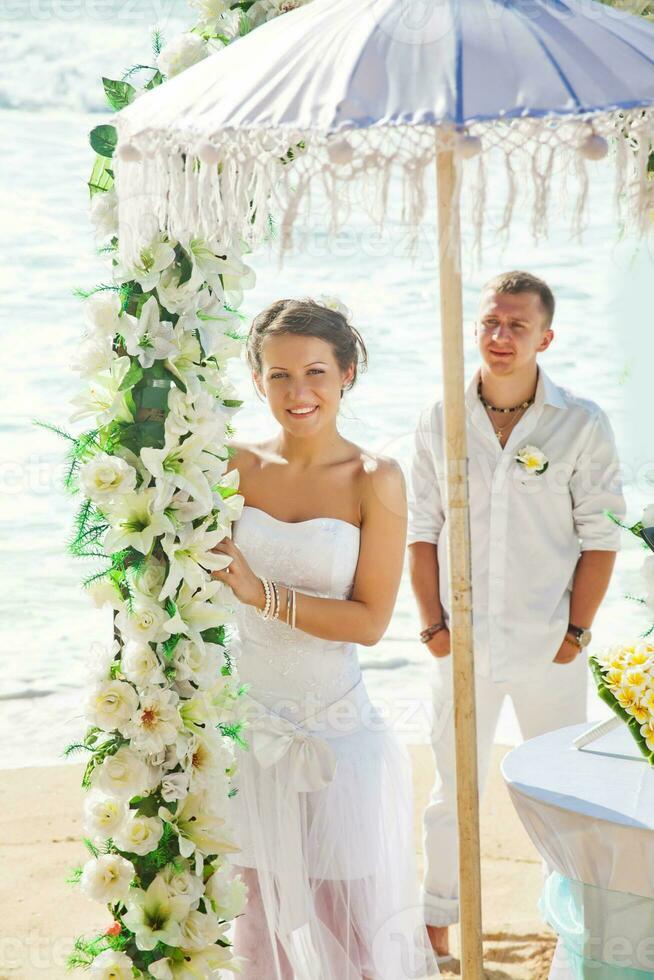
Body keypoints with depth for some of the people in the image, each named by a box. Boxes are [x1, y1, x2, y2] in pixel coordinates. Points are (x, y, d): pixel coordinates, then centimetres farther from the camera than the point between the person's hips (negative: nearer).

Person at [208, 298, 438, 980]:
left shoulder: (375, 481, -9)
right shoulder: (235, 467, -1)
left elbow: (370, 621, -12)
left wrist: (263, 594, -21)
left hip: (338, 730, -3)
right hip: (248, 725, 3)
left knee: (350, 919, 9)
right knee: (261, 919, 16)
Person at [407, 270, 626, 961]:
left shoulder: (581, 424, -6)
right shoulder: (440, 423, -1)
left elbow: (600, 536, -4)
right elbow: (422, 531, 3)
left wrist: (576, 630, -7)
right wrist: (433, 623, -2)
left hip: (551, 648, -1)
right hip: (462, 645, 1)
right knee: (454, 791, 12)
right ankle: (437, 919, 27)